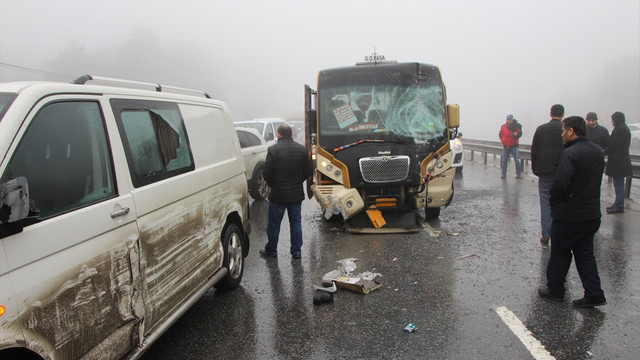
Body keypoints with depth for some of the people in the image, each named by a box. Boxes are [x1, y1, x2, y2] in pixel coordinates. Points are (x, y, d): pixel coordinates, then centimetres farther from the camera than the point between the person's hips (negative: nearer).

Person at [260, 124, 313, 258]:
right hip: (297, 194, 4)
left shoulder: (273, 150, -13)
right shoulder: (302, 149, 0)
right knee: (296, 222, 13)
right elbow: (308, 172, 4)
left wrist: (273, 185, 6)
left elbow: (266, 173, -12)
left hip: (278, 194, -3)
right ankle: (296, 251, 17)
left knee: (274, 223, 10)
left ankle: (271, 249, 23)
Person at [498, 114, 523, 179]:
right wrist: (502, 140, 1)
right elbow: (500, 134, 15)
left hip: (514, 146, -3)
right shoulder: (503, 126, 4)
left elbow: (520, 134, -6)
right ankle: (504, 174, 15)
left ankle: (519, 174, 1)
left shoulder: (517, 126, -4)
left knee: (517, 160, -7)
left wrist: (516, 134, -27)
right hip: (505, 146, 3)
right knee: (504, 161, 7)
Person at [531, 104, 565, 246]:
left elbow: (534, 150, 2)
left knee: (545, 204, 5)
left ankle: (546, 235, 6)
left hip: (544, 171, 0)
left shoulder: (541, 129, -1)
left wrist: (534, 168, 11)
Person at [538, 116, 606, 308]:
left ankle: (555, 290, 22)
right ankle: (594, 294, 16)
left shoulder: (570, 153, -22)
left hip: (568, 216, -7)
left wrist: (552, 198, -10)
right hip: (592, 214, 7)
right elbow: (594, 180, 15)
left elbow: (561, 183, -29)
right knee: (585, 254, 16)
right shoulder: (598, 151, 6)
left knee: (560, 254, 9)